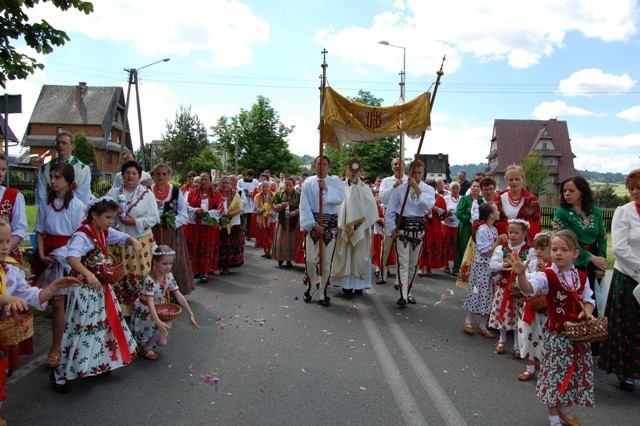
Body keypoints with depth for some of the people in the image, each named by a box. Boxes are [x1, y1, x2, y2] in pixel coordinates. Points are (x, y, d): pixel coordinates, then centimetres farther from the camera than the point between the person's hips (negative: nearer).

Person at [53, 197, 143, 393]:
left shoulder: (105, 232, 3)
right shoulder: (82, 236, -23)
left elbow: (123, 237, 14)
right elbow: (71, 257, -39)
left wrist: (134, 242, -10)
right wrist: (88, 275, -54)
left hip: (101, 286, 9)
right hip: (84, 289, -9)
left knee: (106, 323, 18)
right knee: (80, 329, -5)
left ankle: (102, 361, 36)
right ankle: (60, 373, 10)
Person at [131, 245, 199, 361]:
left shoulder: (169, 276, -11)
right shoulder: (150, 280, -31)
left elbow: (179, 296, -9)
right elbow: (150, 303, -40)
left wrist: (191, 315, -13)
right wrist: (158, 323, -52)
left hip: (157, 311, 7)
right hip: (144, 313, -7)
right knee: (163, 326, -20)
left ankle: (150, 341, 19)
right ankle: (144, 349, 3)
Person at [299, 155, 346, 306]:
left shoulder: (335, 182, 5)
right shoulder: (308, 182, 3)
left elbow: (340, 198, -11)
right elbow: (304, 205, -4)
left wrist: (326, 188, -20)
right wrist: (312, 224, -13)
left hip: (330, 223, 1)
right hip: (312, 222, -1)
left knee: (327, 260, 4)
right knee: (311, 259, -3)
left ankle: (322, 293, 15)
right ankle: (310, 286, 21)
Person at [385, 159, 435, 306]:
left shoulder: (428, 189, 3)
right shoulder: (400, 189, 0)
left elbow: (428, 205, -19)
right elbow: (390, 211, 2)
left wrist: (416, 188, -19)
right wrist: (392, 229, -8)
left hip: (418, 229, 2)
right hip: (402, 228, -2)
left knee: (413, 263, 12)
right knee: (403, 262, -9)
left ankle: (408, 292, 27)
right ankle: (403, 296, -9)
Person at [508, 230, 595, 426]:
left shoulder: (581, 277, 2)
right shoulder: (547, 276, -15)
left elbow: (588, 299, 15)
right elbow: (528, 288, -33)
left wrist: (587, 312, -7)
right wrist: (521, 274, -53)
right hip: (557, 334, -5)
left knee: (576, 371, 16)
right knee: (556, 372, 1)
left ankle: (563, 410, 38)